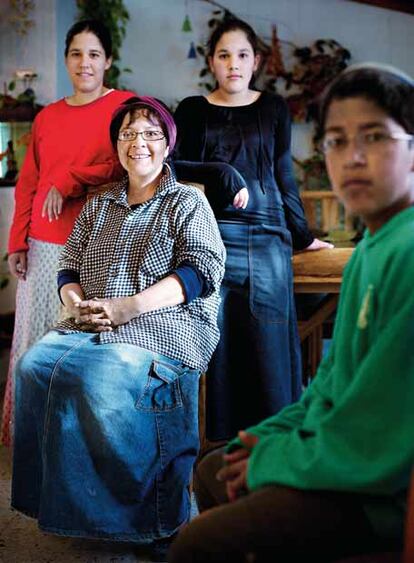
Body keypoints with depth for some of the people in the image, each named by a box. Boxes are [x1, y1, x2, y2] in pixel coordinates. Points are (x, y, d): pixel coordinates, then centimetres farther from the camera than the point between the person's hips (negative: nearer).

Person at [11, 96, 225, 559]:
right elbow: (68, 268, 20)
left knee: (103, 377, -34)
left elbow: (204, 270, -6)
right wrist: (77, 303, -5)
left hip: (164, 324, -5)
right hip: (92, 325, 5)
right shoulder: (98, 206, 23)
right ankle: (64, 504, -13)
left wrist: (131, 306, -16)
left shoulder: (187, 202, 7)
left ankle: (140, 511, -20)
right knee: (35, 366, -24)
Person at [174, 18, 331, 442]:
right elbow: (175, 166, 0)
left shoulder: (273, 109, 14)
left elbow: (284, 177, 15)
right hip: (213, 236, 0)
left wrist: (301, 236, 15)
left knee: (269, 343, -3)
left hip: (266, 237, 1)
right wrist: (225, 175, -12)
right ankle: (218, 443, 4)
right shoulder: (192, 111, 11)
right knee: (217, 340, -4)